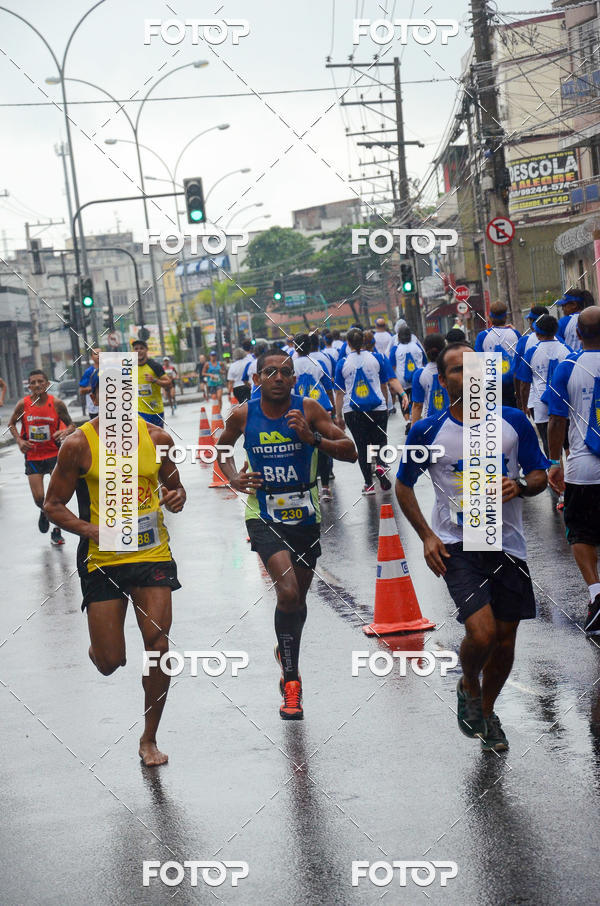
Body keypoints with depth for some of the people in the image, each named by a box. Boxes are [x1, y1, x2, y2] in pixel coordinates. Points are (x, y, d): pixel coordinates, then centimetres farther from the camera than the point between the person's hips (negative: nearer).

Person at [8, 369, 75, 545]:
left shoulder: (57, 404, -11)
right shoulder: (23, 404, -9)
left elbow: (71, 425, 0)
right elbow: (11, 424, 8)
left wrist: (65, 432, -22)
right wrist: (19, 440, -8)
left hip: (54, 453, -1)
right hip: (33, 456, 1)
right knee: (38, 498, -3)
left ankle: (57, 531, 16)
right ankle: (44, 512, 35)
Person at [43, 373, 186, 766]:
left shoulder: (157, 437, 2)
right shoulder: (79, 444, -7)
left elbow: (173, 485, 18)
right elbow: (53, 504, -2)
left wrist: (177, 497, -6)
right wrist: (91, 530, -18)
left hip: (153, 555, 2)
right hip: (103, 560, -2)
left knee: (158, 644, -8)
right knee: (110, 662, -2)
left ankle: (149, 739, 11)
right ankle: (99, 646, 39)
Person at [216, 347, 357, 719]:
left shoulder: (308, 409, -8)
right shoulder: (243, 415, -6)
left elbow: (350, 452, -8)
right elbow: (222, 448, 16)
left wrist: (312, 438, -24)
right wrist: (234, 479, -3)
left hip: (305, 515, 2)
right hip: (264, 516, -2)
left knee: (298, 598, 16)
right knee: (288, 592, -22)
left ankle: (286, 653, 46)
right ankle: (291, 681, -10)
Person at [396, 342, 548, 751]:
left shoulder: (514, 422, -2)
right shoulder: (428, 432, -6)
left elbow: (540, 474, 8)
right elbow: (404, 485, 8)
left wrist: (521, 486, -15)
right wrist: (427, 535, -2)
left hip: (508, 545, 3)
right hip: (457, 546, -3)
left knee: (505, 639, 10)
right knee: (482, 633, -19)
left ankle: (487, 711, 35)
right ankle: (469, 687, 14)